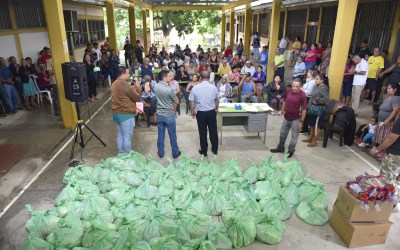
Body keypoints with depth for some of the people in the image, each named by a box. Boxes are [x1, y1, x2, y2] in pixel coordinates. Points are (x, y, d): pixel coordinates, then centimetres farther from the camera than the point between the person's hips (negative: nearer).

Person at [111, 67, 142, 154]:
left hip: (116, 113, 9)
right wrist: (138, 87, 2)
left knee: (120, 135, 16)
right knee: (127, 137, 1)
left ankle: (121, 154, 25)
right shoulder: (126, 85, -20)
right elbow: (137, 98, -11)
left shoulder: (114, 84, 8)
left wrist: (133, 87, 10)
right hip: (126, 115, -9)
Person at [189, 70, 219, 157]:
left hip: (200, 113, -1)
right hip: (211, 112, 1)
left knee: (202, 132, 11)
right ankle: (215, 149, 28)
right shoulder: (214, 87, -8)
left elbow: (192, 102, -7)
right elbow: (217, 100, 5)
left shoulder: (195, 88, -11)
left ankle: (204, 151, 22)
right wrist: (216, 109, 22)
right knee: (213, 131, 14)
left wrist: (192, 112, 9)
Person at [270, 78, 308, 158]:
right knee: (282, 133, 18)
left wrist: (301, 121, -16)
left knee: (294, 136, 9)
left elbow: (304, 110, -16)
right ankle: (280, 148, 36)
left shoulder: (302, 95, -18)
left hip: (295, 119, -6)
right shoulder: (288, 91, -3)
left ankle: (291, 151, 24)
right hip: (286, 118, 6)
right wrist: (283, 110, 7)